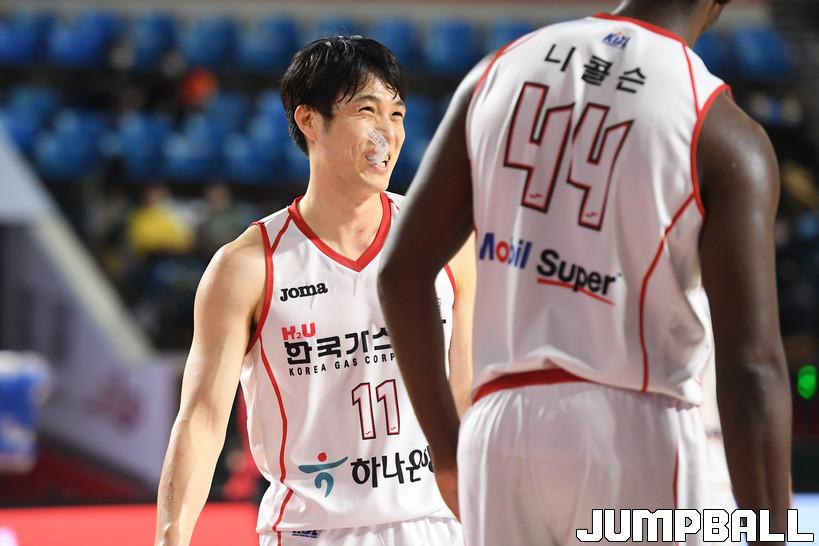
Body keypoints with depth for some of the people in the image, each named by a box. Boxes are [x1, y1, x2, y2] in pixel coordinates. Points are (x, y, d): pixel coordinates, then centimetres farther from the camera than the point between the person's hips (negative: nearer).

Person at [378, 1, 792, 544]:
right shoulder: (725, 137, -6)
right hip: (637, 437, -4)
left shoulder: (501, 70, 8)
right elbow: (752, 371, -13)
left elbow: (403, 269, 9)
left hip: (501, 427, 4)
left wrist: (446, 445, 19)